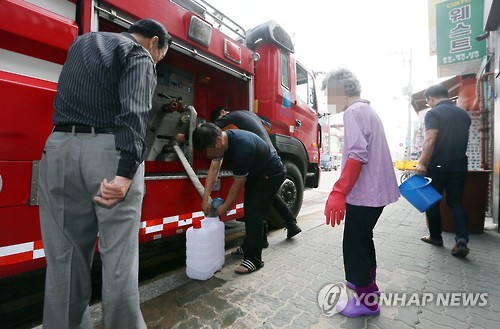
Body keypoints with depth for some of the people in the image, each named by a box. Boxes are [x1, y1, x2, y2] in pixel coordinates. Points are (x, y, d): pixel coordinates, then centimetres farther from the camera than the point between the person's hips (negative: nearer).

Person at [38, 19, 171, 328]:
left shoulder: (81, 42, 28)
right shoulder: (139, 54, 4)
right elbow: (134, 111, -14)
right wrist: (126, 173, -22)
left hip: (59, 148, 7)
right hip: (110, 152, -6)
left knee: (64, 257, 12)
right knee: (119, 258, 2)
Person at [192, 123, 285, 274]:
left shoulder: (241, 148, -38)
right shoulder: (221, 141, -11)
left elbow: (238, 183, -27)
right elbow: (213, 170, -9)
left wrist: (225, 207, -15)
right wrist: (206, 198, -15)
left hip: (271, 174, -9)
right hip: (256, 173, 9)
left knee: (254, 214, -11)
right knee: (250, 211, 15)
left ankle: (253, 260, 2)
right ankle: (254, 244, 33)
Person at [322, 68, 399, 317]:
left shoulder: (353, 111, -13)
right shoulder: (368, 110, 17)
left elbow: (357, 155, -26)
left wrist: (338, 193, -28)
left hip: (363, 193, -10)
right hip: (376, 190, 10)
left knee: (354, 245, 3)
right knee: (363, 239, 23)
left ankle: (366, 300, 19)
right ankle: (367, 282, 41)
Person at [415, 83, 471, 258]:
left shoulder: (433, 113, -9)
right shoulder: (464, 114, 12)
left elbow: (430, 140, -21)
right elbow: (465, 140, 22)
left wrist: (422, 163, -22)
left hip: (438, 166, -6)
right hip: (459, 166, 6)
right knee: (456, 202, 13)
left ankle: (436, 237, 20)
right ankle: (462, 239, -1)